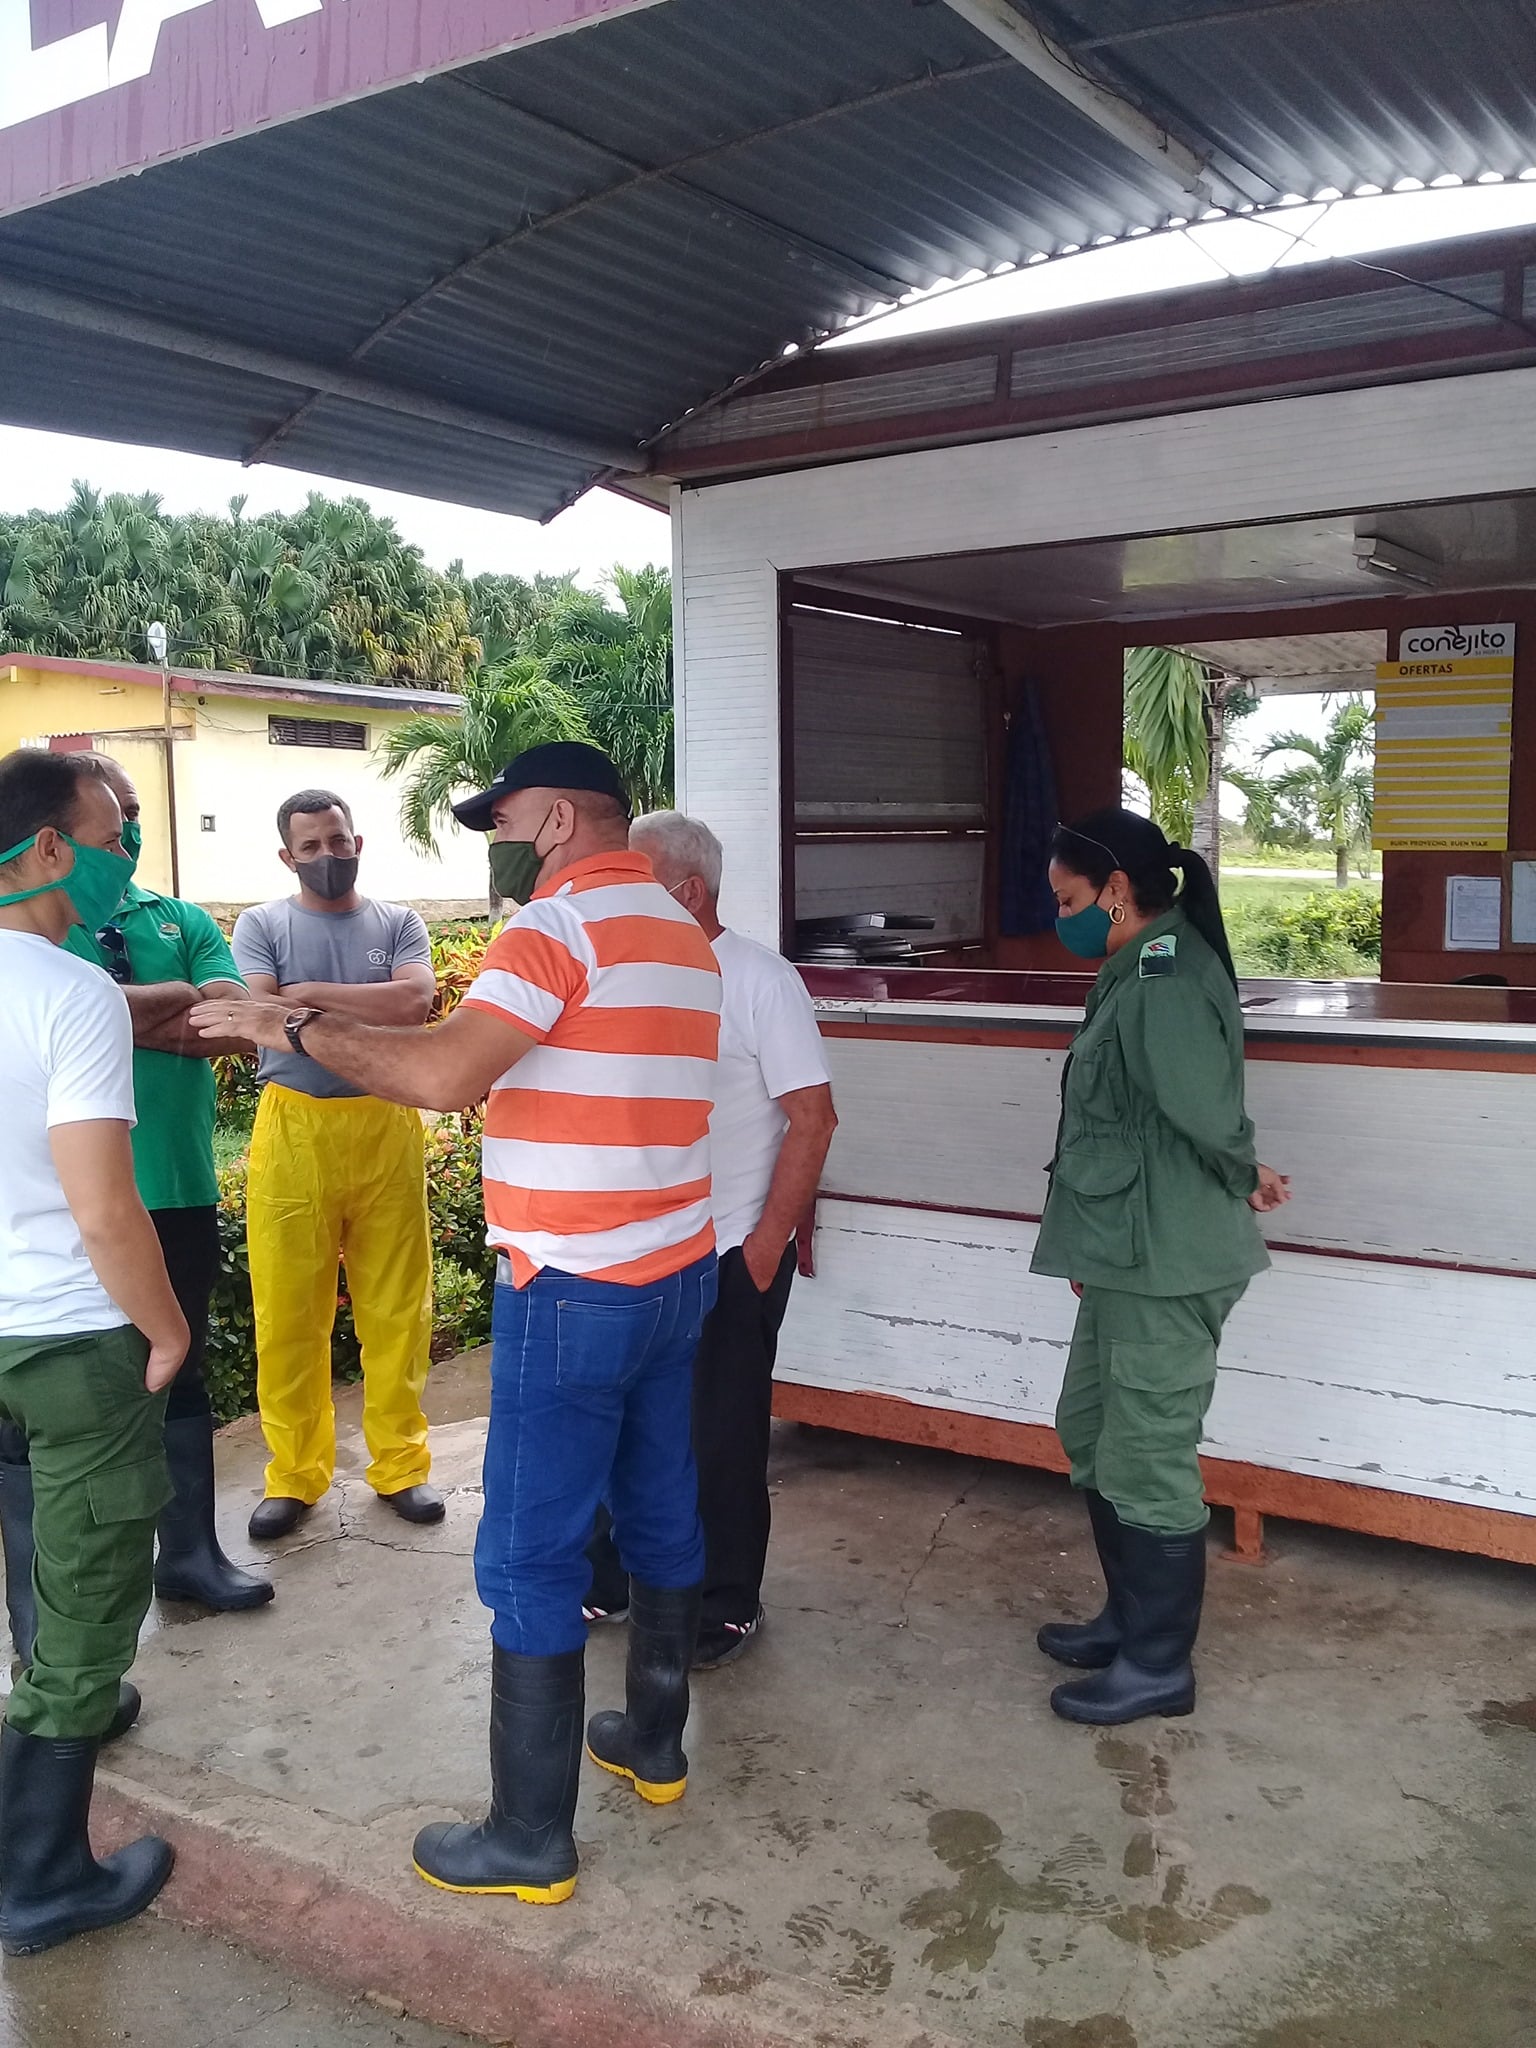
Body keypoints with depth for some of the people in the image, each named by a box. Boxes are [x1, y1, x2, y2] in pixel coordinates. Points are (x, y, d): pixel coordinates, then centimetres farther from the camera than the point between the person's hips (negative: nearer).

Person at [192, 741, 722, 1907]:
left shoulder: (564, 920, -15)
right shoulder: (680, 932, 12)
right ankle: (654, 1744, 35)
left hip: (576, 1290, -9)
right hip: (677, 1273, 9)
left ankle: (531, 1840, 11)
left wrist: (295, 1027, -14)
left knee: (531, 1559, 1)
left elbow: (443, 1075, -24)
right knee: (661, 1513, 19)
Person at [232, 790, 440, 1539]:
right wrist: (374, 1016, -14)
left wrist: (310, 994, -11)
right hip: (294, 1129, -1)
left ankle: (400, 1464, 19)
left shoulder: (398, 923, 8)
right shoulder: (261, 925, 5)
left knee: (396, 1307, 6)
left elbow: (418, 1002, -10)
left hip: (387, 1127, 1)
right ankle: (294, 1473, 18)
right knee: (288, 1312, 4)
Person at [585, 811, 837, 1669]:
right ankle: (610, 1581, 34)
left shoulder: (761, 980, -12)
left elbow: (813, 1118, -13)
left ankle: (727, 1607, 23)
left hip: (730, 1259, -6)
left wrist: (768, 1242, -14)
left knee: (722, 1442, 5)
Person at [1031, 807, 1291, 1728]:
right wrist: (1095, 1240, 11)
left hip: (1165, 1266, -11)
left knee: (1146, 1461, 2)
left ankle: (1158, 1664, 18)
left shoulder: (1166, 983, -21)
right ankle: (1131, 1617, 36)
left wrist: (1247, 1183, -8)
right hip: (1129, 1259, 11)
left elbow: (1207, 1113, -28)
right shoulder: (1139, 973, 13)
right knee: (1089, 1430, 21)